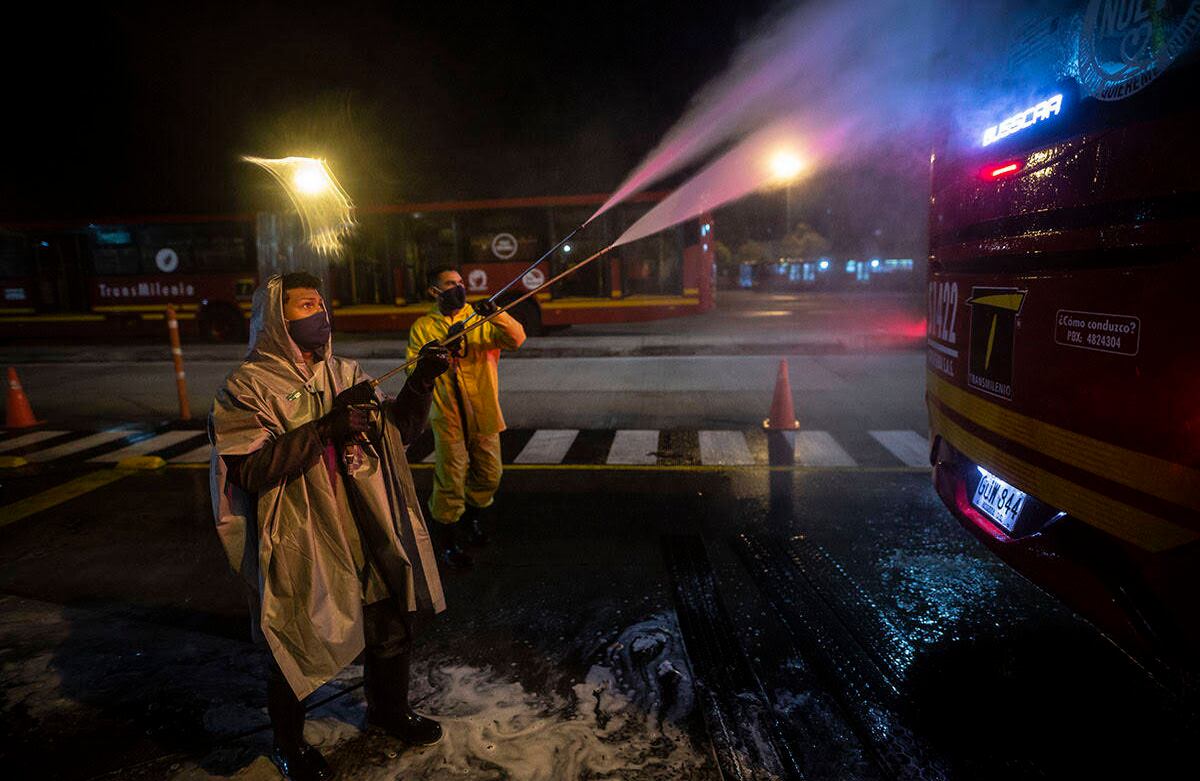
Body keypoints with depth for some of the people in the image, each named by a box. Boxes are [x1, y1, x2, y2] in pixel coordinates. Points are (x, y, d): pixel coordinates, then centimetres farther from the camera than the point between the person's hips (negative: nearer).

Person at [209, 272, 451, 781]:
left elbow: (399, 431, 7)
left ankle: (388, 710, 47)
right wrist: (326, 425, -27)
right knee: (297, 647, 12)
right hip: (300, 547, -5)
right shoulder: (249, 386, -10)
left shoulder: (345, 374, 6)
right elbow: (250, 470, -21)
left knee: (392, 628, 19)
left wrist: (420, 382, -8)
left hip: (367, 537, 6)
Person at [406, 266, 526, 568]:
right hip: (448, 417, -3)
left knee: (488, 475, 14)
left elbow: (516, 339, -12)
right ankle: (446, 540, 18)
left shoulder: (481, 319, 4)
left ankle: (475, 518, 42)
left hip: (484, 414, 3)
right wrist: (443, 348, -20)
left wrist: (496, 315, -29)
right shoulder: (423, 327, 2)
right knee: (451, 480, -1)